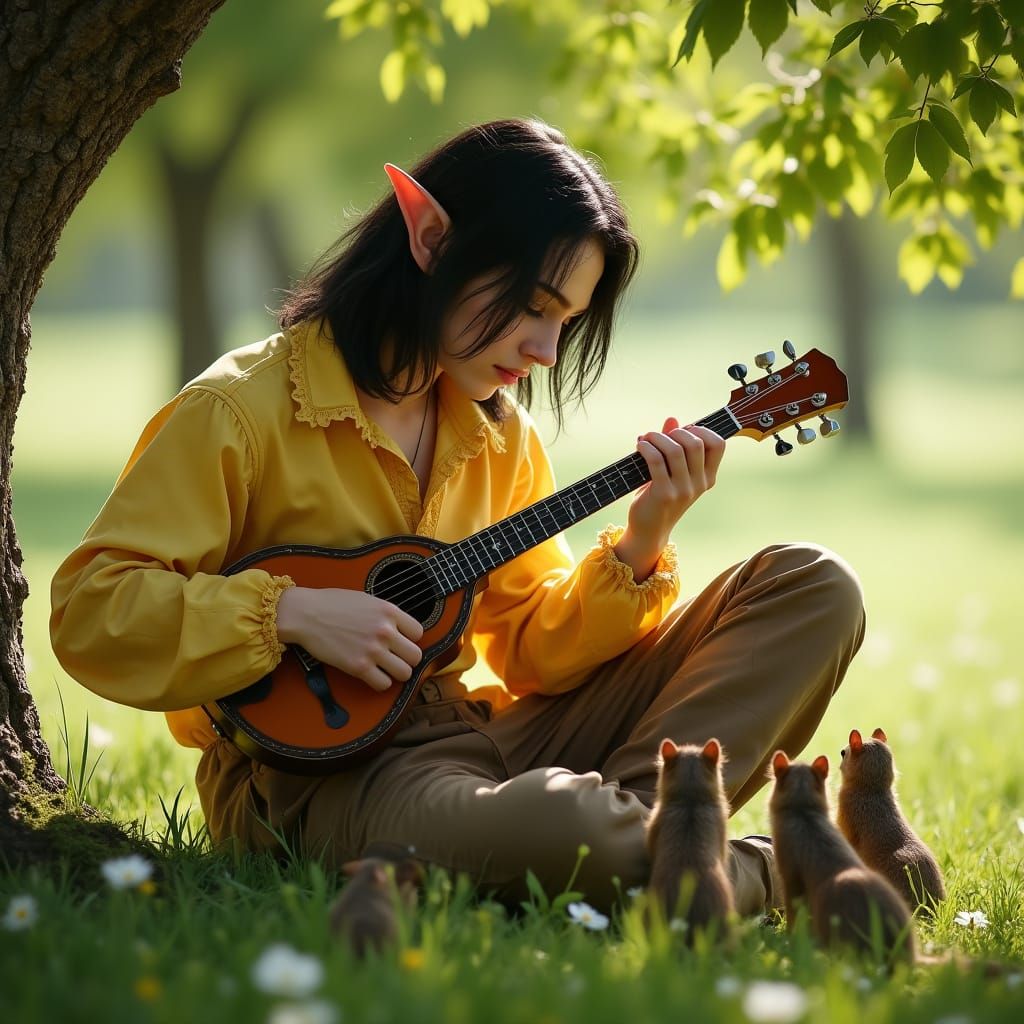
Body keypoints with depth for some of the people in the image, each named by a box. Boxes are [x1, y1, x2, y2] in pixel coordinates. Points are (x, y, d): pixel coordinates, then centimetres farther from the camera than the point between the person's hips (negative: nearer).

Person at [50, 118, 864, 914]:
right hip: (320, 776, -8)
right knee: (551, 829, -44)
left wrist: (639, 549, -2)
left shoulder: (498, 429, 12)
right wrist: (291, 612, -22)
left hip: (487, 738, 8)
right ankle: (769, 876, -16)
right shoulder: (241, 411, -9)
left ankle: (637, 823, -22)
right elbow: (88, 609, -13)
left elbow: (532, 650, 14)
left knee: (813, 588, -3)